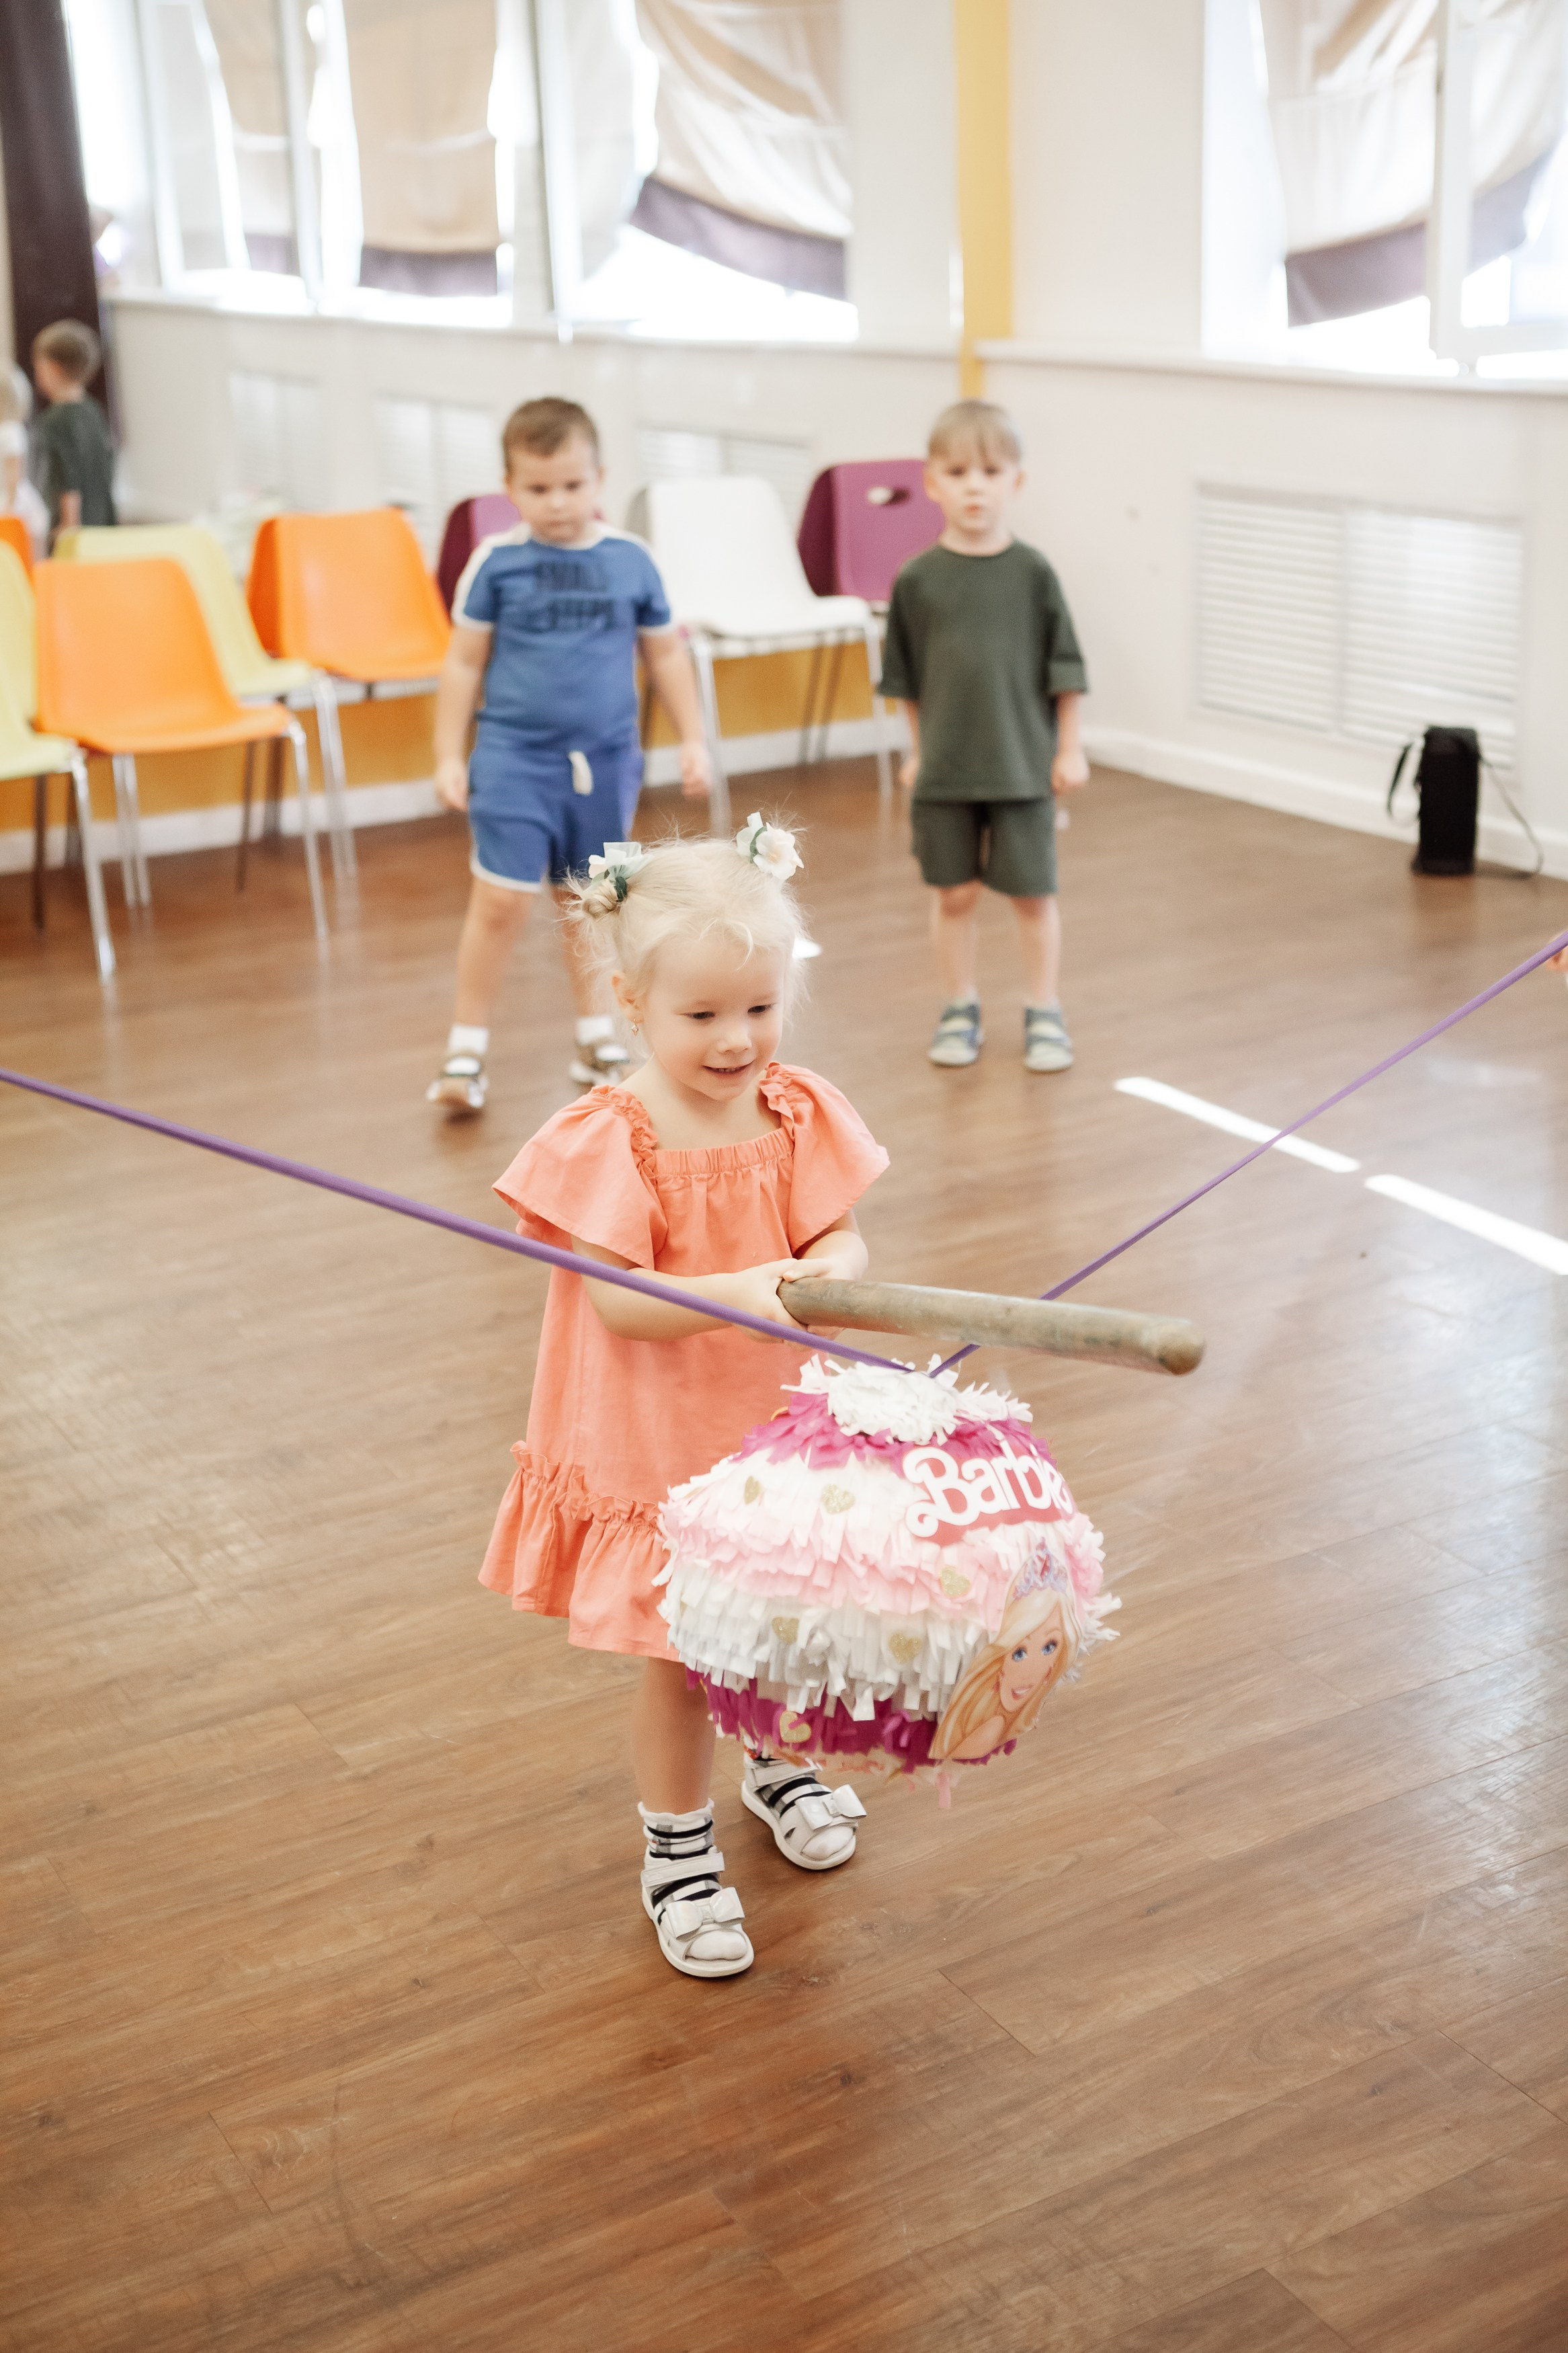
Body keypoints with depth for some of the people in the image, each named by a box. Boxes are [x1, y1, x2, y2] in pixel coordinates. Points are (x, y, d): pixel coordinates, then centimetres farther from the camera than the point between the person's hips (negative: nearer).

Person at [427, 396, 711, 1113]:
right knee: (502, 901, -8)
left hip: (605, 758, 2)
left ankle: (595, 1031, 31)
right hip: (514, 756, -2)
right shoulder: (496, 562, -5)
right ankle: (466, 1049, 3)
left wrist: (692, 739, 10)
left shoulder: (631, 561, 0)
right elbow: (464, 663, 1)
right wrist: (449, 756, 0)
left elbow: (665, 654, 11)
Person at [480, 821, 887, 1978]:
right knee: (681, 1657, 7)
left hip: (785, 1425, 4)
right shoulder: (609, 1141, -18)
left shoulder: (800, 1114, -5)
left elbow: (844, 1240, -7)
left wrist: (831, 1273, -32)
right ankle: (678, 1849, 29)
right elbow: (617, 1298, -23)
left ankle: (779, 1764, 51)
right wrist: (738, 1293, -38)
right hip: (660, 1445, -4)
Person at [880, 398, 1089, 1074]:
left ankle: (1043, 1013, 20)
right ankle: (960, 1009, 24)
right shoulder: (918, 580, -3)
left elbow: (1064, 670, -1)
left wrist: (1070, 749, 0)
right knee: (954, 893, 9)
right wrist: (917, 750, 9)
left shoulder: (1032, 572, -6)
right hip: (945, 766, 1)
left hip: (1023, 764, -1)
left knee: (1032, 892, 7)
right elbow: (906, 678, 7)